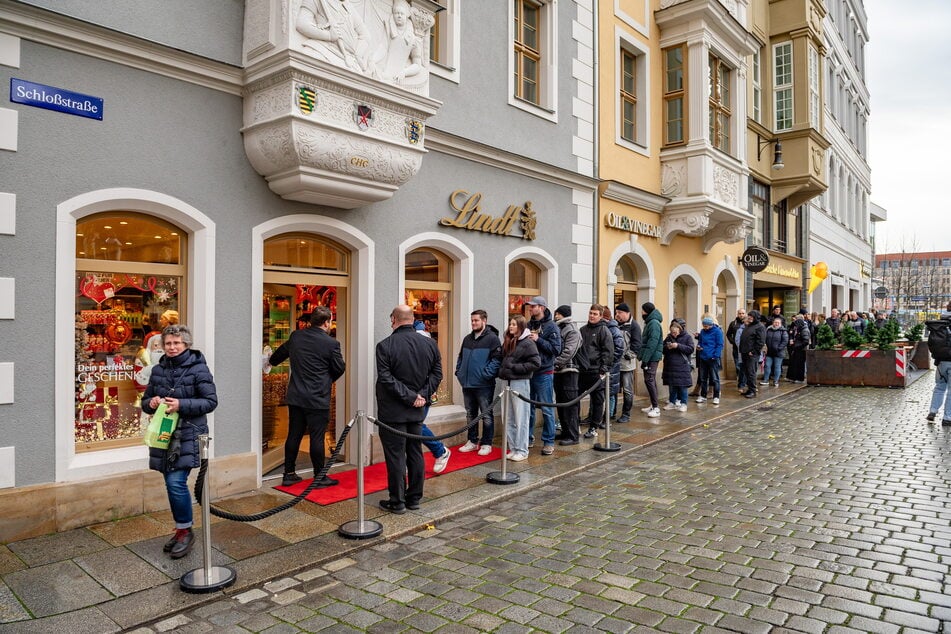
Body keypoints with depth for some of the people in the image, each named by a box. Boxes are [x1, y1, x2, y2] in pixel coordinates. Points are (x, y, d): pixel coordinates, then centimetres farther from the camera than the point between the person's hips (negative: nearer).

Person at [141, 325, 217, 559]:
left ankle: (185, 531, 7)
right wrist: (151, 402, -6)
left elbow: (211, 401, -9)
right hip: (164, 433, 6)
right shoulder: (158, 369, 9)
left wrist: (182, 405, -20)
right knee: (172, 484, 12)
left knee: (176, 482, -13)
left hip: (189, 434, -6)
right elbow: (145, 401, 17)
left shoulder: (198, 368, -8)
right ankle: (180, 531, 27)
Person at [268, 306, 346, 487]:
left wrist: (270, 362, 44)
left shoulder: (296, 336, 3)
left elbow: (281, 352, 23)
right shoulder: (331, 343, -13)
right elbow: (340, 369, -3)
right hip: (318, 399, -5)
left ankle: (289, 474, 23)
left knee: (293, 436, 13)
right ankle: (319, 477, 13)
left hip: (295, 397, 6)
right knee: (317, 438, 3)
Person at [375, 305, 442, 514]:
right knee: (415, 453, 14)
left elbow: (386, 378, -19)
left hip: (392, 411, -5)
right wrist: (422, 395, -3)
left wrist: (410, 397, -15)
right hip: (416, 411, 5)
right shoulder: (429, 344, 2)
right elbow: (436, 373, 3)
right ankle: (414, 498, 23)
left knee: (395, 456, 3)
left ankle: (397, 502, 11)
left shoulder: (385, 346, -14)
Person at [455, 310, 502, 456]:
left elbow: (497, 359, -16)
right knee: (470, 415, 15)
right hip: (467, 384, 7)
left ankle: (486, 443, 13)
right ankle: (472, 441, 26)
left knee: (486, 415, 4)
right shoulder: (467, 339, 14)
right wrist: (459, 372, 8)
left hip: (484, 385, -7)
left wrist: (486, 374, -21)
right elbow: (460, 357, 21)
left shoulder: (492, 338, -9)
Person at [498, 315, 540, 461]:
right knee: (509, 419, 11)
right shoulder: (508, 342, 13)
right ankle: (513, 448, 20)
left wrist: (515, 367, -15)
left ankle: (522, 450, 8)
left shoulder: (527, 343, -9)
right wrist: (502, 370, 6)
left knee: (521, 419, 0)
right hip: (508, 382, 8)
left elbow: (536, 363, -16)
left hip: (520, 383, -8)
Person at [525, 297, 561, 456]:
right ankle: (528, 438, 24)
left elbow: (556, 349, -14)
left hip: (544, 373, -6)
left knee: (547, 409, 0)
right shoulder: (528, 325, 11)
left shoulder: (551, 326, -6)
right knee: (528, 407, 12)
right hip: (528, 371, 6)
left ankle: (549, 442, 8)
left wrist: (538, 340, -19)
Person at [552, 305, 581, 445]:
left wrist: (555, 363, -22)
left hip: (568, 371, -8)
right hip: (558, 371, 8)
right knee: (560, 403, 14)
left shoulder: (572, 331, -9)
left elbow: (568, 352, -18)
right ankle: (565, 432, 24)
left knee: (570, 404, -5)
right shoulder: (557, 329, 14)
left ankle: (573, 436, -1)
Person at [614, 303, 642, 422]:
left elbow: (636, 344, -9)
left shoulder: (633, 326, -5)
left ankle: (626, 414, 9)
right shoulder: (616, 325, 12)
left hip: (627, 363, -6)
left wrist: (629, 355, -15)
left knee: (627, 390, 0)